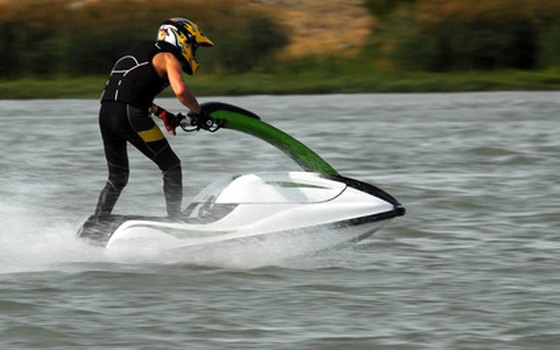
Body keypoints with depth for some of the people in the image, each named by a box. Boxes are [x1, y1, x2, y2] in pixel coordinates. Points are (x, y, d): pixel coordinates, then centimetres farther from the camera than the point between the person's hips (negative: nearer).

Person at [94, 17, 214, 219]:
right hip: (131, 115, -8)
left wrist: (161, 113, 29)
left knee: (117, 178, 19)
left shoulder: (142, 51, 27)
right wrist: (198, 112, 0)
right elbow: (180, 90, -16)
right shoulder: (168, 58, 2)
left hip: (106, 113, 8)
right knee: (171, 167, 4)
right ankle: (175, 221, -1)